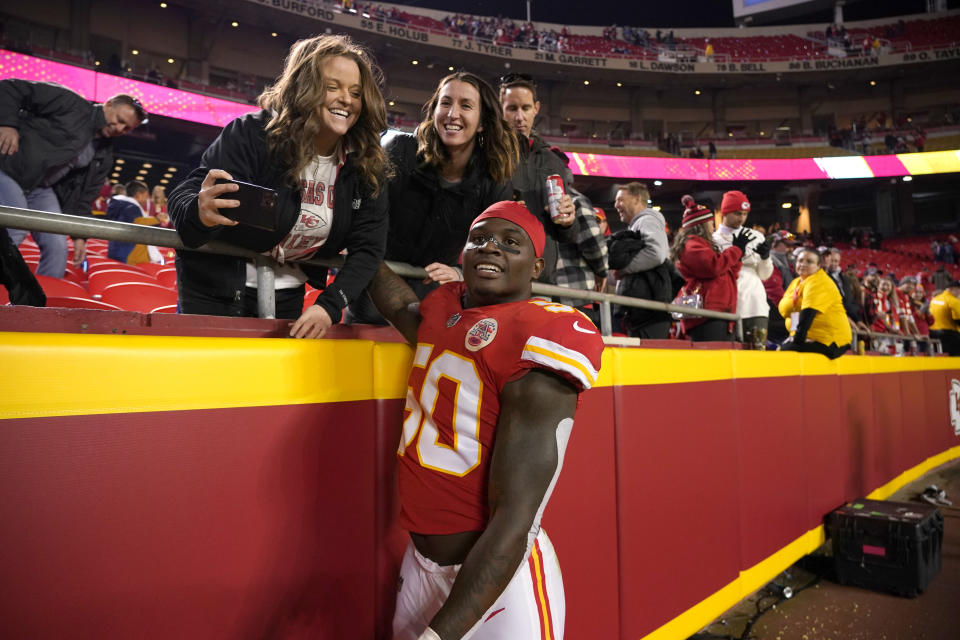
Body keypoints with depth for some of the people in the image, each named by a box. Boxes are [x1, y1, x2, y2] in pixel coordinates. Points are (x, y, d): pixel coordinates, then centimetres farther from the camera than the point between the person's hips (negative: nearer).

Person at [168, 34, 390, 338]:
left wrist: (329, 305, -22)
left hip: (287, 294, 3)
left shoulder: (366, 166, -10)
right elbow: (183, 197, -22)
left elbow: (368, 248, -8)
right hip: (215, 286, -3)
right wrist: (201, 213, -48)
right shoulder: (253, 134, -20)